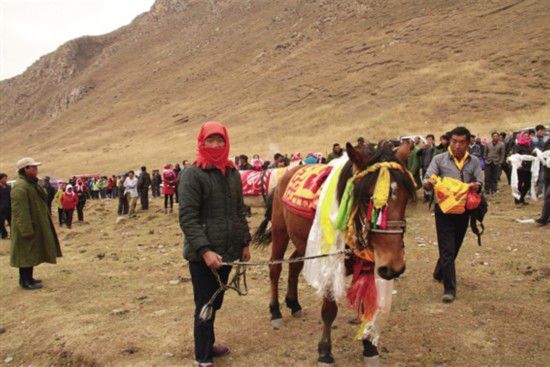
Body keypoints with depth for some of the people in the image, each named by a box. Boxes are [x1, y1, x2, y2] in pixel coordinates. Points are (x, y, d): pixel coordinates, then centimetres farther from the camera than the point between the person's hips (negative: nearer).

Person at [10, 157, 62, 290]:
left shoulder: (32, 184, 13)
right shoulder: (20, 187, -21)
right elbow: (20, 212, -25)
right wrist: (27, 230, -26)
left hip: (37, 226, 10)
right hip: (28, 227, -10)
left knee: (31, 253, 16)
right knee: (27, 253, -2)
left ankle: (27, 278, 26)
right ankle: (25, 281, 7)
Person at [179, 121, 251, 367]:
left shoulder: (232, 173, 9)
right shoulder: (193, 175, -12)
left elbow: (240, 211, 16)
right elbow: (187, 218, -18)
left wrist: (245, 243, 11)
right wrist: (205, 250, -25)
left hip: (228, 251, 6)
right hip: (203, 255, -6)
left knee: (216, 302, 20)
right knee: (205, 306, 3)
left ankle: (208, 345, 38)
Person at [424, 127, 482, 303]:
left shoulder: (474, 162, 6)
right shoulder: (439, 160, -2)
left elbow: (479, 182, 0)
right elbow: (428, 180, -9)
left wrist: (476, 186, -24)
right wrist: (428, 184, -33)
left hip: (463, 211, 4)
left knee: (455, 247, 18)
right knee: (447, 249, -5)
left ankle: (439, 273, 42)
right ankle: (449, 288, -1)